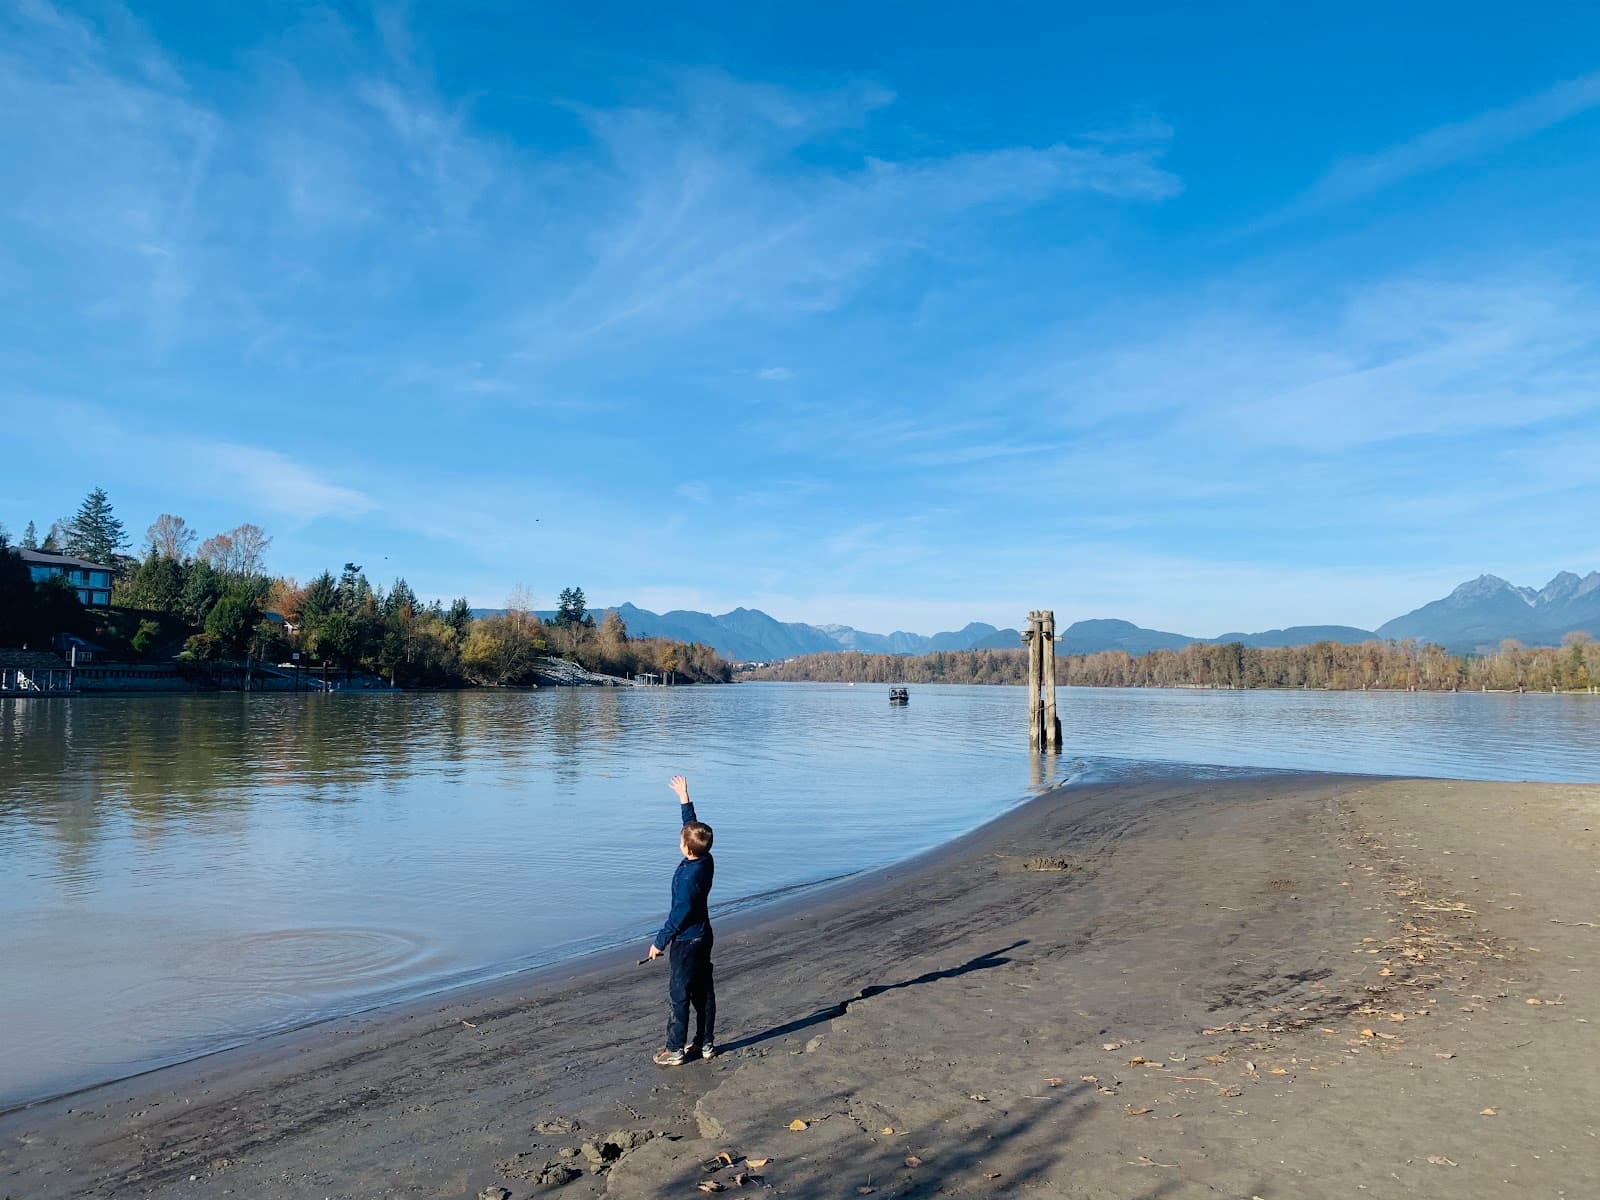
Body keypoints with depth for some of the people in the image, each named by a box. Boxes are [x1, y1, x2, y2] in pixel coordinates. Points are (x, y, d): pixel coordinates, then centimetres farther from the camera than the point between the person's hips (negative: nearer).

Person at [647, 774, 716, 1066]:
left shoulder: (688, 877, -28)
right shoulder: (706, 860, -4)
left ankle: (675, 1050, 15)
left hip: (686, 941, -9)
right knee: (703, 991, 16)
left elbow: (679, 914, -22)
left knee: (678, 996, 4)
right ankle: (705, 1044, 27)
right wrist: (684, 798, 14)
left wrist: (660, 942, -12)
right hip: (703, 935, 9)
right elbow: (692, 824, 10)